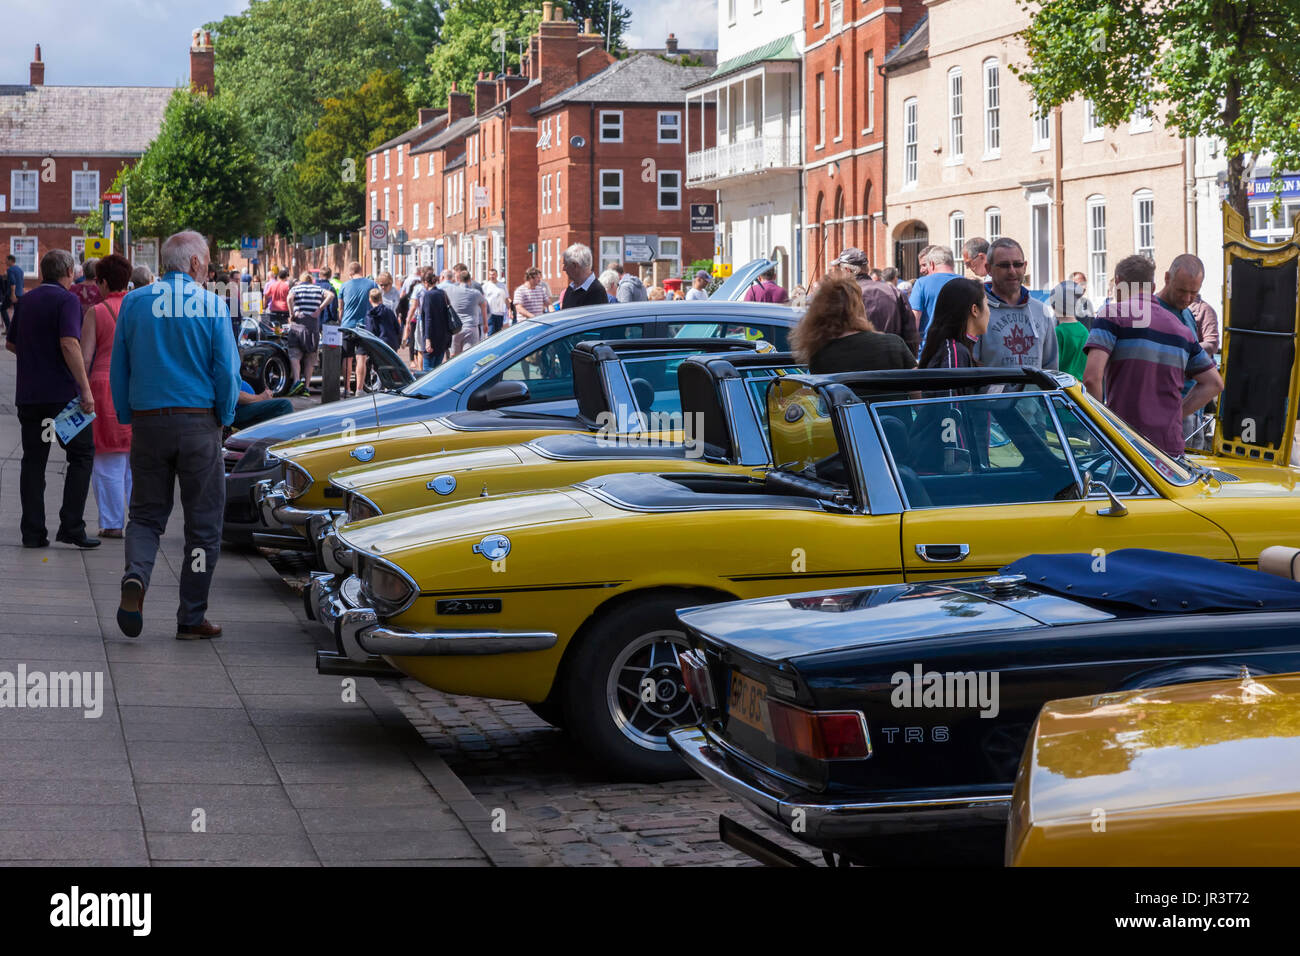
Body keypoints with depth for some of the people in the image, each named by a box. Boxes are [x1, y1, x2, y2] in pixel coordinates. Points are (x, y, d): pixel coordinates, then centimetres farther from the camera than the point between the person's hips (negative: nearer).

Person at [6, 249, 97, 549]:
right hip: (62, 393, -6)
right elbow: (70, 344, -20)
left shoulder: (25, 301, 13)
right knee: (81, 455, 4)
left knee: (33, 460, 8)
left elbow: (10, 343, 23)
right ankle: (71, 527, -4)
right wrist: (85, 389, -21)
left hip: (28, 396, 6)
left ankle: (33, 532, 4)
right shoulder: (67, 300, -8)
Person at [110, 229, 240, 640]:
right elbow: (227, 372, -7)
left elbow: (119, 371, 7)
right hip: (198, 423, -3)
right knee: (203, 522, 7)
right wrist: (223, 419, 7)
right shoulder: (211, 306, -6)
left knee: (145, 514, 14)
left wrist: (128, 420, 15)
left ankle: (135, 578, -15)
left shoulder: (134, 303, 3)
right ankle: (192, 618, 9)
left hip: (147, 422, 3)